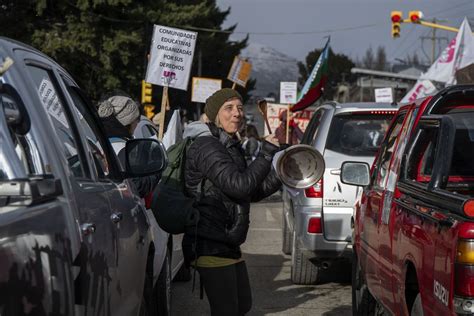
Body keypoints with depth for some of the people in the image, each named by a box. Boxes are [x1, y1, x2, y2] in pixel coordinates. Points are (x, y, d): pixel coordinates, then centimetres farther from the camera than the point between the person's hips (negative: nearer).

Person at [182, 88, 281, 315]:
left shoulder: (231, 147, 16)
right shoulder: (207, 147, -16)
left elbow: (254, 193, 19)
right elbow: (239, 185, -25)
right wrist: (267, 154, -16)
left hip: (228, 244, 11)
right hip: (210, 246, -11)